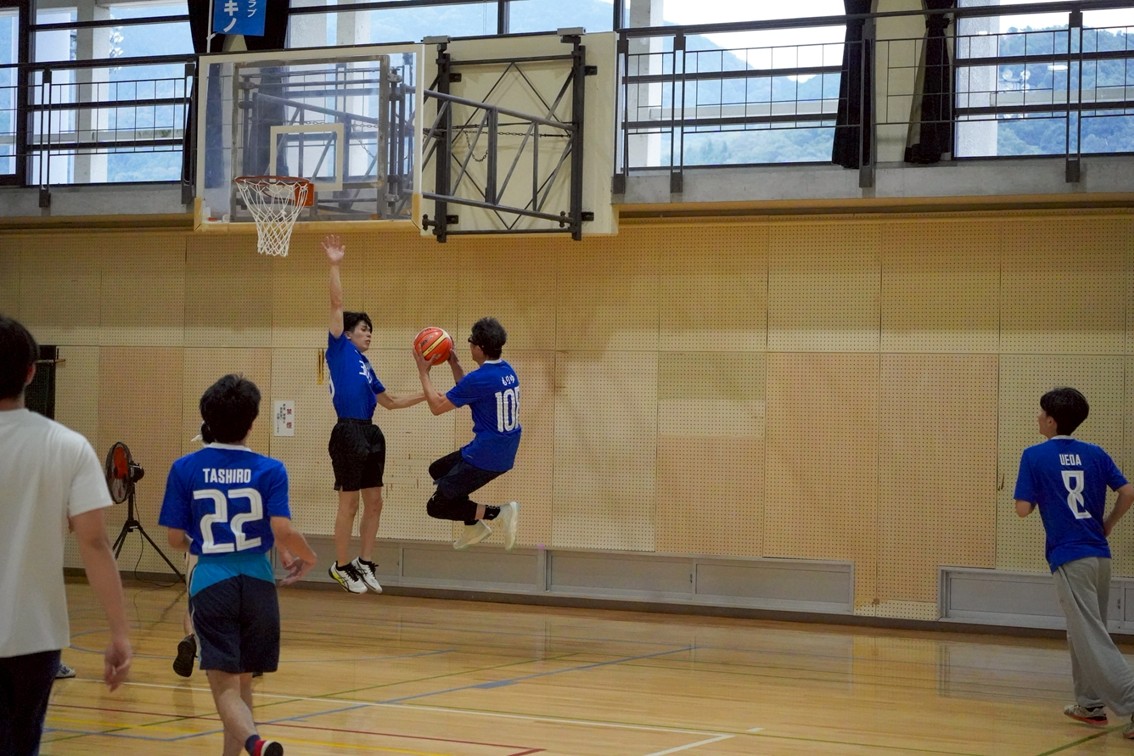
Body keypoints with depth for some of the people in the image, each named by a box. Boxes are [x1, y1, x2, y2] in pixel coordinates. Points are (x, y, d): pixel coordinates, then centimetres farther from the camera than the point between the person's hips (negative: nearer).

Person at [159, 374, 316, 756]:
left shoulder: (185, 469, -3)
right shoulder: (269, 470, -4)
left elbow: (176, 539, 0)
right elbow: (283, 531, -13)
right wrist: (307, 558, 7)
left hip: (211, 583, -1)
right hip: (257, 582, 1)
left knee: (225, 687, -5)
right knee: (242, 682, 18)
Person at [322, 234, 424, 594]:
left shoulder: (365, 366, 21)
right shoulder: (340, 349, 2)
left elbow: (390, 402, 30)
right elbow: (337, 304, -7)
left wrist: (427, 396, 26)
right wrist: (334, 266, -13)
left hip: (370, 435, 8)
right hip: (348, 433, -8)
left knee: (374, 502, 10)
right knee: (349, 503, -1)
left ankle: (364, 563, 21)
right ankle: (341, 566, 10)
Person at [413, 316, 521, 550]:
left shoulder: (480, 378, -22)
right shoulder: (507, 371, 4)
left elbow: (437, 406, -12)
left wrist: (423, 373, -1)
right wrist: (454, 363, 19)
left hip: (485, 459, -9)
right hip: (504, 455, 9)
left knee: (436, 507, 2)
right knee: (437, 470, 28)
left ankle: (499, 512, -9)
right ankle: (474, 526, 24)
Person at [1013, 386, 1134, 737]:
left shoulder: (1034, 456, -6)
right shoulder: (1094, 454, 7)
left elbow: (1023, 508, -8)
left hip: (1069, 558, -6)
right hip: (1100, 555, 6)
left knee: (1092, 638, -6)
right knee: (1084, 632, 21)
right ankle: (1090, 704, 24)